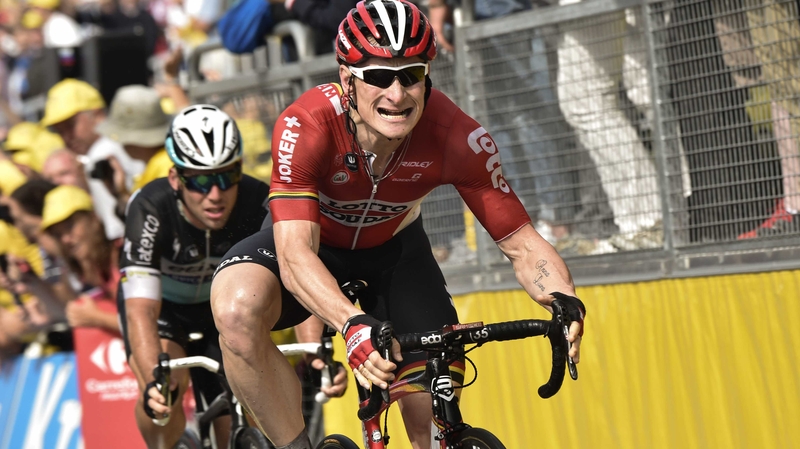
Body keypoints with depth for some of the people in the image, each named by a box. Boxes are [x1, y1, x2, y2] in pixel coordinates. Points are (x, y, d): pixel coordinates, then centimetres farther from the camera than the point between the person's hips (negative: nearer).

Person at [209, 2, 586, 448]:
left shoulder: (458, 137, -30)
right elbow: (295, 254, -45)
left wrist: (565, 300, -48)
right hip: (314, 242, -2)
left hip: (394, 249, 2)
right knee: (237, 309, -35)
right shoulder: (305, 126, -37)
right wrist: (354, 324, -64)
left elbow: (521, 242, -26)